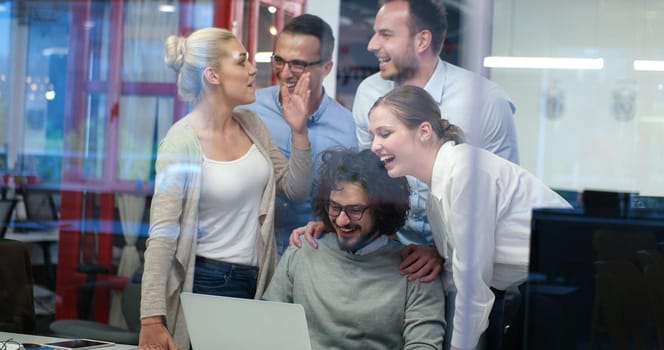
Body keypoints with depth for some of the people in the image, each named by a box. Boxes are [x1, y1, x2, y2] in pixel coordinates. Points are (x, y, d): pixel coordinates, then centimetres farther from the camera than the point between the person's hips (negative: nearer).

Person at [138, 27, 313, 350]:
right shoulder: (182, 142, -15)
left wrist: (299, 131, -3)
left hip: (258, 280, 6)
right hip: (208, 282, -6)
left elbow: (295, 189, 11)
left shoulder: (251, 124, 4)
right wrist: (151, 320, -23)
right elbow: (162, 236, -18)